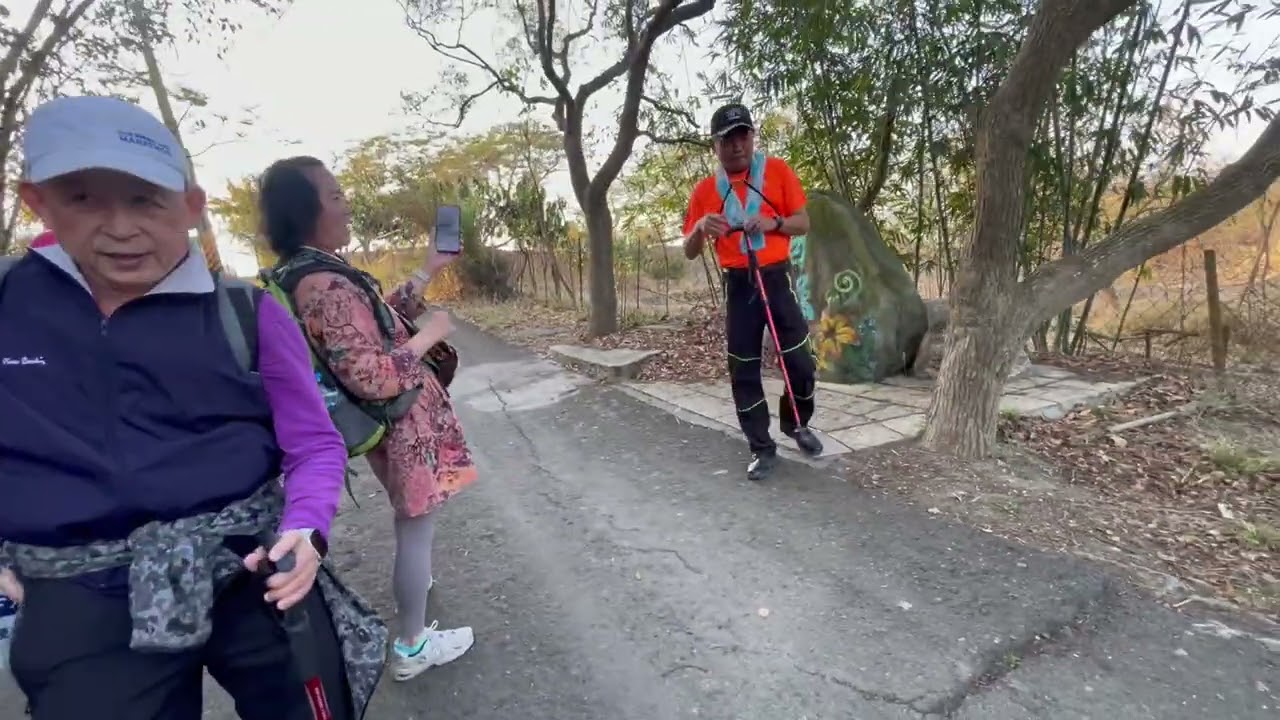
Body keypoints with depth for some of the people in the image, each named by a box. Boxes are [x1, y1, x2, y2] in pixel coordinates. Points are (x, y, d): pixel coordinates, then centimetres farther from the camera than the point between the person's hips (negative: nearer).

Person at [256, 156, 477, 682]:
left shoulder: (311, 274, 5)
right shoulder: (326, 285, -27)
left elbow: (380, 320, 15)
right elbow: (372, 377, -31)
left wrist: (429, 269, 12)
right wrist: (430, 334, -19)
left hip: (392, 424, 10)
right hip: (407, 424, -10)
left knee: (411, 523, 29)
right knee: (416, 530, 6)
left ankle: (413, 587, 52)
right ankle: (411, 647, 24)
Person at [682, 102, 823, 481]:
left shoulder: (778, 170, 1)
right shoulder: (705, 189, 3)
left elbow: (803, 224, 1)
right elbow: (690, 252, 4)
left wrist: (773, 223, -19)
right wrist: (701, 228, -18)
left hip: (777, 278, -1)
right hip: (738, 285, 1)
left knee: (800, 362, 0)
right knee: (743, 371, 2)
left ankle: (796, 424, 29)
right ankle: (762, 448, 16)